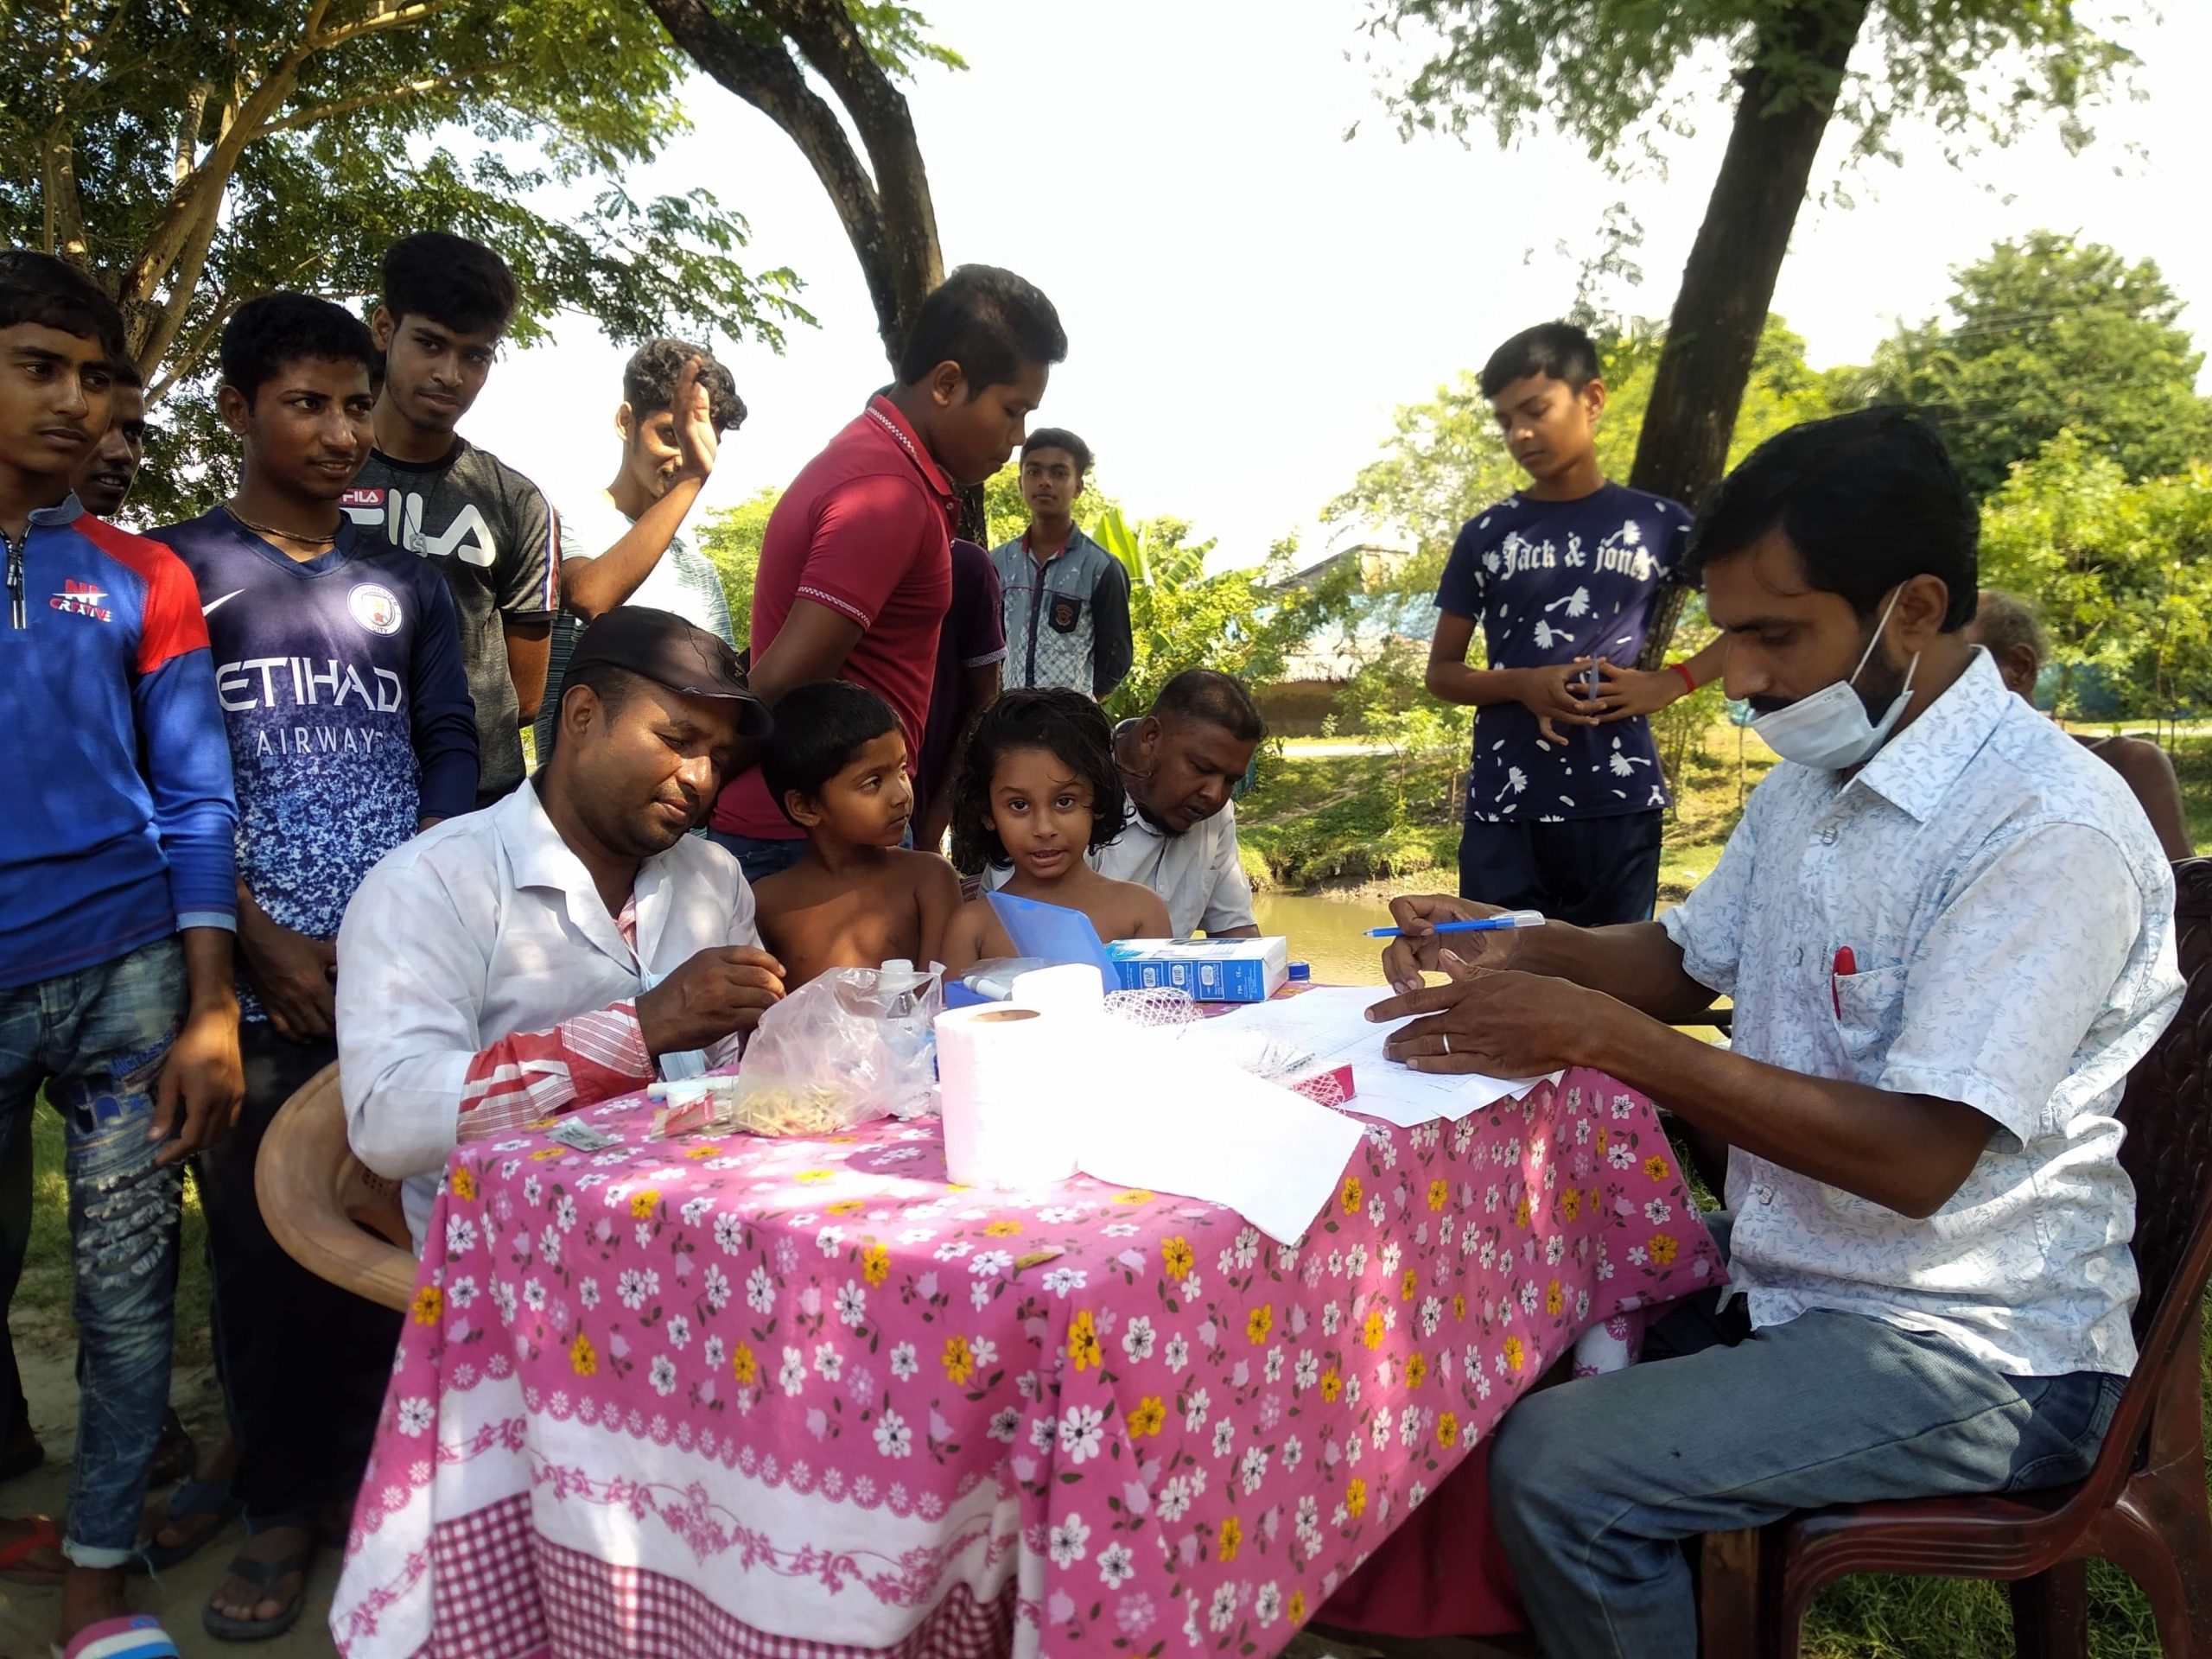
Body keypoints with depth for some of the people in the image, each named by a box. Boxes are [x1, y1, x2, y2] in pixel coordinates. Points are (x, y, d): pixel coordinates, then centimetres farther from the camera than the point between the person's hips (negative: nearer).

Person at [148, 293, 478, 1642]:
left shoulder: (406, 585, 15)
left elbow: (452, 755, 10)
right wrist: (263, 943, -9)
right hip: (261, 974, -2)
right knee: (263, 1235, 2)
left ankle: (363, 1471, 21)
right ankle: (281, 1501, 19)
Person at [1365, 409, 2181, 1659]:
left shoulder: (2049, 834, -22)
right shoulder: (1815, 779, 6)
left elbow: (1919, 1159, -27)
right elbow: (1688, 961, 18)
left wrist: (1601, 1034, -30)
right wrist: (1517, 949, -2)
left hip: (1970, 1354, -8)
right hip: (1788, 1271, 9)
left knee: (1557, 1467, -21)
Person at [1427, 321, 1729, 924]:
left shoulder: (1656, 524, 5)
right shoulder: (1486, 535, 7)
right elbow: (1441, 673, 10)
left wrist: (1670, 683, -4)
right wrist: (1522, 684, -9)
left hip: (1619, 805, 0)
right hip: (1505, 807, 1)